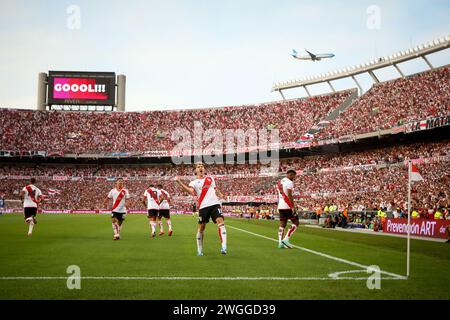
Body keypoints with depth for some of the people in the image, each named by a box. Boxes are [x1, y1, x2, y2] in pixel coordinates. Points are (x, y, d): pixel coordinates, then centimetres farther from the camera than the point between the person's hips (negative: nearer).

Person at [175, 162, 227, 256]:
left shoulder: (210, 179, 21)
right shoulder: (194, 182, 8)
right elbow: (190, 190, -15)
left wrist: (220, 194, 7)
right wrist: (179, 182, -25)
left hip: (215, 204, 2)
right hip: (203, 206, -2)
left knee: (220, 221, -18)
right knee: (201, 227, 2)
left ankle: (224, 247, -23)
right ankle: (199, 250, 18)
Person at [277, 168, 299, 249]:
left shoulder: (279, 182, 16)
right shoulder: (289, 182, -10)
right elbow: (289, 195, -19)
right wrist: (293, 207, -20)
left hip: (280, 206, 8)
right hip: (288, 206, -8)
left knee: (282, 225, 7)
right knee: (295, 223, 1)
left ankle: (280, 242, 0)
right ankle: (286, 239, -8)